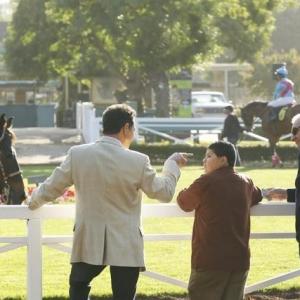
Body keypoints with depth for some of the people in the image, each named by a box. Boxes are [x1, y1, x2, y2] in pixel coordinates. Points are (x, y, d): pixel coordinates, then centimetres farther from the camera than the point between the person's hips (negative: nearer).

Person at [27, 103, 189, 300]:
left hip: (88, 241, 1)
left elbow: (51, 188, 4)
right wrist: (172, 165, 19)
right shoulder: (138, 161, -10)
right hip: (125, 246, -1)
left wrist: (34, 202, 26)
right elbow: (164, 192, 2)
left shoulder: (78, 154, -5)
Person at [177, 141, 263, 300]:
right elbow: (257, 196, 33)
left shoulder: (206, 182, -8)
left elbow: (183, 202, 7)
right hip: (239, 259, 5)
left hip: (210, 259, -5)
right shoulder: (245, 183, 10)